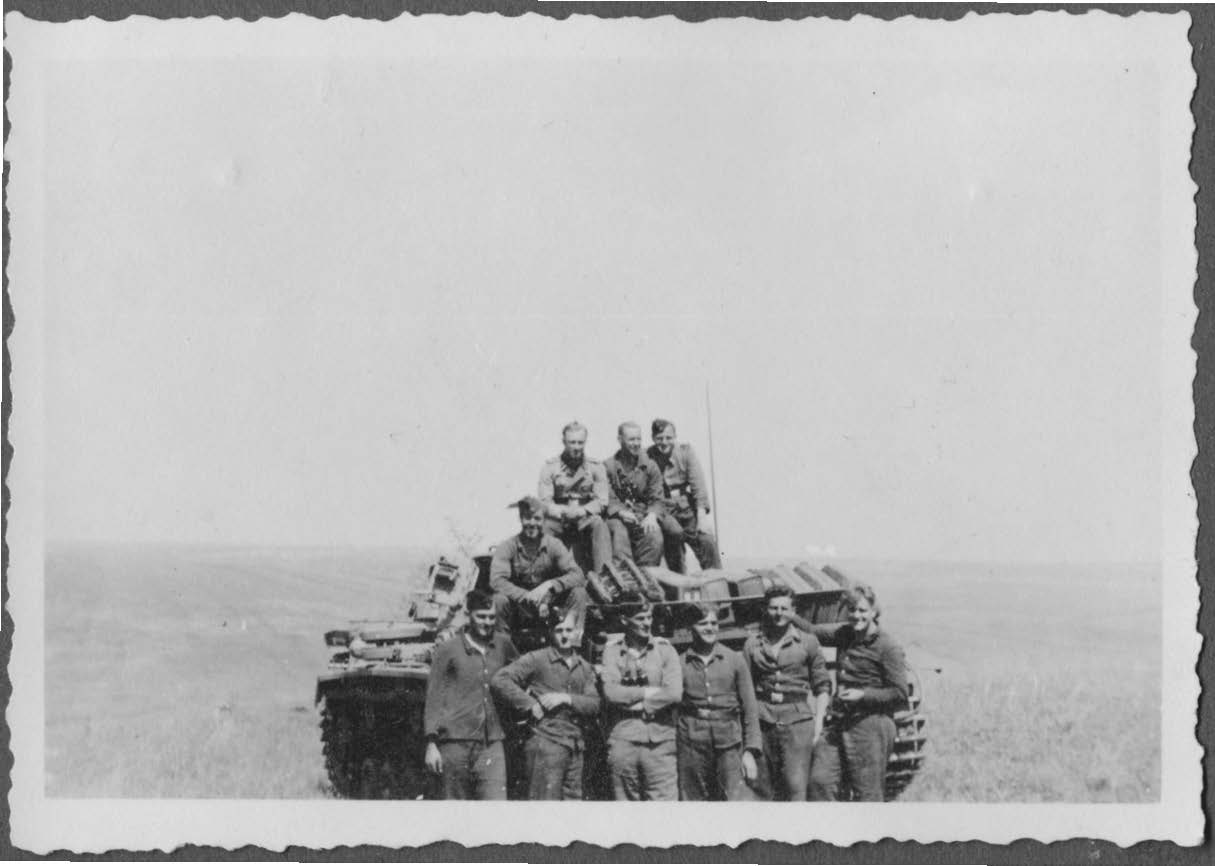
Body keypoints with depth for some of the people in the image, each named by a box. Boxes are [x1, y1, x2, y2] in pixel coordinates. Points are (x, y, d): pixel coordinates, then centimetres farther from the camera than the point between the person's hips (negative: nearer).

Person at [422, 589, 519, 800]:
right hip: (455, 743, -2)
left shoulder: (503, 645, 10)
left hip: (491, 744, 2)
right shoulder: (448, 650, 1)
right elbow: (433, 698, 1)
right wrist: (431, 743, -5)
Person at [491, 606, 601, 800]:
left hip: (575, 746, 6)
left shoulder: (584, 667, 16)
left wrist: (567, 699, -11)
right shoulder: (537, 660, -2)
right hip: (546, 742, -6)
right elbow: (499, 680, -11)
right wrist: (530, 704, -13)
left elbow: (594, 704, 6)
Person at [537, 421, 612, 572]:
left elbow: (601, 501, -2)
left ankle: (604, 571, -35)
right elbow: (545, 503, -5)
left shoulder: (595, 467, 6)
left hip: (586, 519, 0)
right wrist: (563, 512, -26)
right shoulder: (549, 468, 4)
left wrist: (582, 511, -22)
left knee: (598, 523, -31)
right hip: (558, 521, 0)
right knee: (545, 527, -31)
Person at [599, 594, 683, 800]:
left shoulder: (665, 649, 5)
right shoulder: (612, 650, 6)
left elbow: (674, 693, -7)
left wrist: (630, 699, -6)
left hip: (659, 741, 0)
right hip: (622, 741, 0)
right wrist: (648, 693, -7)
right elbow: (611, 693, -7)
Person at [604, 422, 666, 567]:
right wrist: (621, 512, -22)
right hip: (618, 516, -2)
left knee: (655, 536, -30)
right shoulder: (609, 466, 6)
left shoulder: (650, 466, 12)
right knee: (619, 533, -35)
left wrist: (652, 515, -16)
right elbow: (608, 500, -1)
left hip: (644, 516, 2)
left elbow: (657, 499, 6)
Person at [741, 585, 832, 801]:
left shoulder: (808, 642, 8)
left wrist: (818, 721, 0)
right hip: (763, 724, 2)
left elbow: (822, 686, 10)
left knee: (796, 786, -10)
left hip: (797, 721, -2)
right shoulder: (752, 644, 10)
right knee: (765, 788, 1)